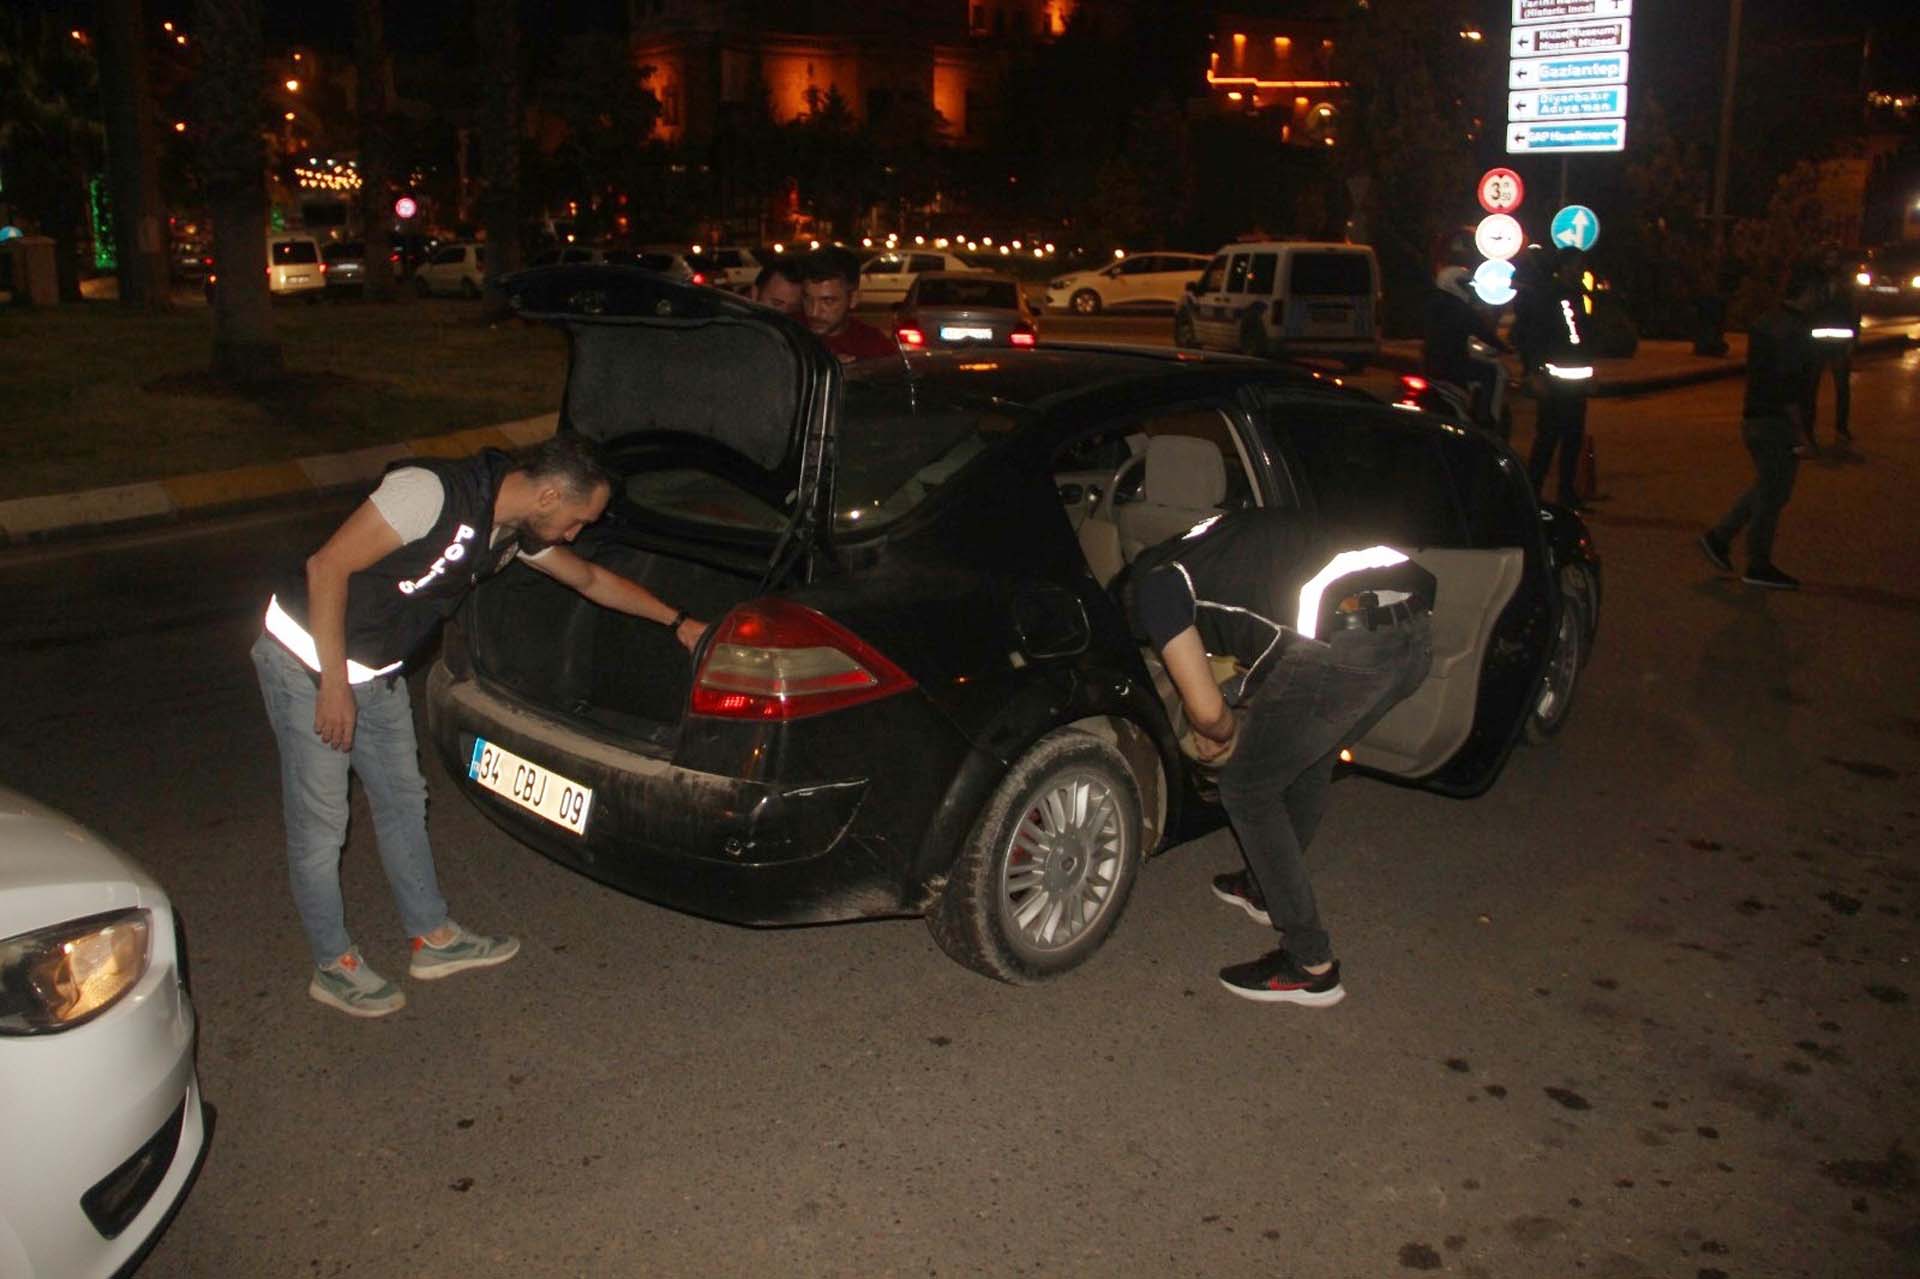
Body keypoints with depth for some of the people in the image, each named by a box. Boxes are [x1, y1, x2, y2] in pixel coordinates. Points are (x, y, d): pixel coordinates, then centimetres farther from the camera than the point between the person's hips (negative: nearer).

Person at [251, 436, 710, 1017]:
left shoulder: (515, 531, -2)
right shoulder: (433, 493, -29)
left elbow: (591, 579, 15)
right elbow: (327, 567, -28)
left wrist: (678, 621, 16)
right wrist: (333, 685, -26)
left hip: (376, 672, 8)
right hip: (307, 660, -8)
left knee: (402, 800, 17)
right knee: (321, 822, 3)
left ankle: (433, 937, 32)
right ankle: (334, 966, 20)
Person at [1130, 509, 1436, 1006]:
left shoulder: (1153, 583, 10)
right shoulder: (1214, 539, 33)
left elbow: (1206, 709, 6)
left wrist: (1227, 733, 28)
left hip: (1342, 646, -8)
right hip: (1417, 630, 9)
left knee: (1246, 790, 12)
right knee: (1309, 760, 31)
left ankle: (1311, 965, 18)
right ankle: (1267, 889, 51)